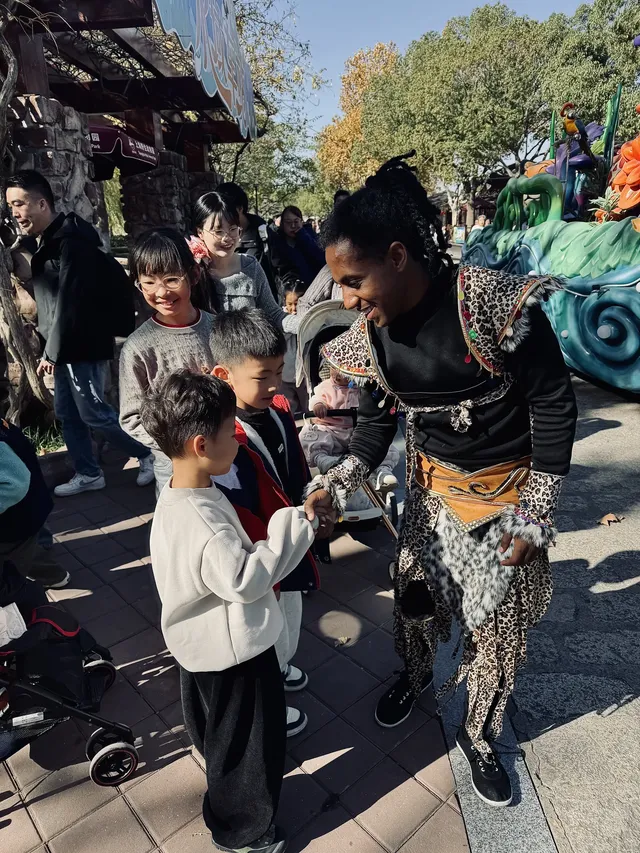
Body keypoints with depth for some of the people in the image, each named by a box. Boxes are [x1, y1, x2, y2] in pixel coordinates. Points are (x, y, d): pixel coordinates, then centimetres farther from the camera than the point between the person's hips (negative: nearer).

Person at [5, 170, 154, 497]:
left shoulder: (72, 244, -17)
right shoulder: (47, 242, 14)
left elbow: (69, 303, -21)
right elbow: (49, 300, 16)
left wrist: (52, 351, -18)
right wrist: (52, 348, 12)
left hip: (83, 345, -10)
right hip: (65, 347, 10)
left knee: (92, 412, -3)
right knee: (67, 413, 13)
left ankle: (150, 454, 13)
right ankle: (88, 474, 26)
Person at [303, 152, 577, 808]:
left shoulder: (494, 303, -26)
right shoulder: (370, 333, -9)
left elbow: (552, 402, -17)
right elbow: (376, 421, 1)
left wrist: (534, 513, -16)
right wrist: (338, 483, -14)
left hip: (510, 488, -3)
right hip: (432, 484, 4)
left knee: (499, 624, 11)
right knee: (413, 593, 17)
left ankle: (478, 735, 39)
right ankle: (415, 673, 51)